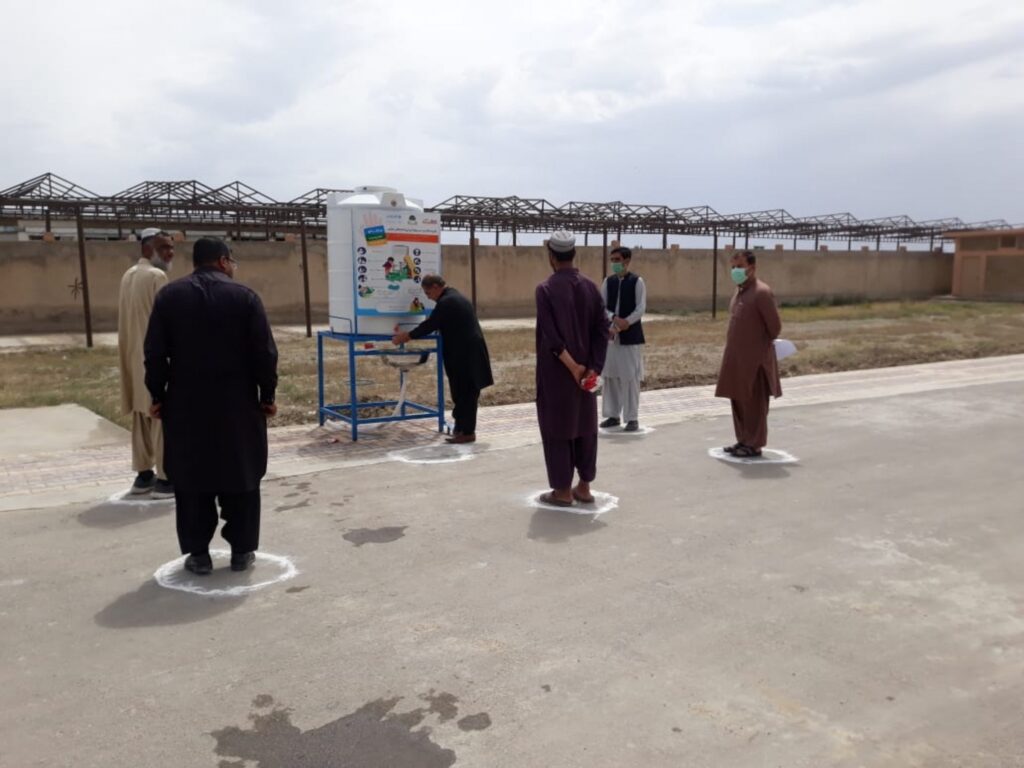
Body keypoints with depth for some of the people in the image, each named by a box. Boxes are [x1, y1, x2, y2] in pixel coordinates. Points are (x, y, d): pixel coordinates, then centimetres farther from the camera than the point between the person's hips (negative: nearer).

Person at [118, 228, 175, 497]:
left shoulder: (128, 275, 14)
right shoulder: (156, 276, -15)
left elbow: (127, 320, 15)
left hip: (135, 358, 9)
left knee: (142, 417, 13)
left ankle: (143, 475, 19)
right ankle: (164, 479, -4)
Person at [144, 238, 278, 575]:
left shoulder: (168, 296, 3)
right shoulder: (244, 296, -4)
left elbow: (155, 352, 1)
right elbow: (264, 352, -6)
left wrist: (157, 395, 8)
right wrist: (267, 395, 3)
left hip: (185, 403, 2)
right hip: (237, 403, -1)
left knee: (191, 479, 9)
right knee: (241, 476, 9)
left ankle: (198, 553, 13)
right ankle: (242, 550, 14)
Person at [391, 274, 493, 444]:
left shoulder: (446, 302, -16)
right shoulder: (454, 297, 16)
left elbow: (430, 325, -15)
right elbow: (434, 325, 22)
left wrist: (406, 336, -4)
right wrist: (409, 334, 19)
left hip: (465, 354, -10)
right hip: (468, 352, 10)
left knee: (465, 393, -3)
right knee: (465, 392, 14)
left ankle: (467, 432, 2)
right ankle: (462, 428, 22)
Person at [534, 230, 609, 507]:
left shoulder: (545, 289, -13)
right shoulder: (590, 287, 3)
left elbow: (550, 335, -21)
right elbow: (602, 330, -1)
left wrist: (572, 366, -16)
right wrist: (593, 367, -4)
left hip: (555, 370, -5)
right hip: (586, 369, 5)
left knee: (557, 426, 4)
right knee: (585, 426, 13)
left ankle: (563, 490, 9)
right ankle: (584, 487, 20)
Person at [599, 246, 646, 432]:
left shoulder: (637, 281, -5)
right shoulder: (608, 281, 8)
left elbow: (641, 309, -10)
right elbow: (601, 306, 3)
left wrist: (625, 323, -21)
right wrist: (614, 319, -15)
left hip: (631, 336, -5)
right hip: (611, 335, 5)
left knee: (631, 377, -4)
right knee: (610, 376, 8)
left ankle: (632, 418, 3)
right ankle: (613, 415, 18)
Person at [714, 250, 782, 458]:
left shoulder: (762, 293, -15)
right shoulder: (740, 292, 12)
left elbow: (775, 325, -14)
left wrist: (765, 345, 1)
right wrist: (732, 352, 15)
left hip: (755, 358, -9)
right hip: (737, 357, 9)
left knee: (754, 403, 0)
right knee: (738, 401, 14)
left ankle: (754, 445, 8)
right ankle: (743, 440, 24)